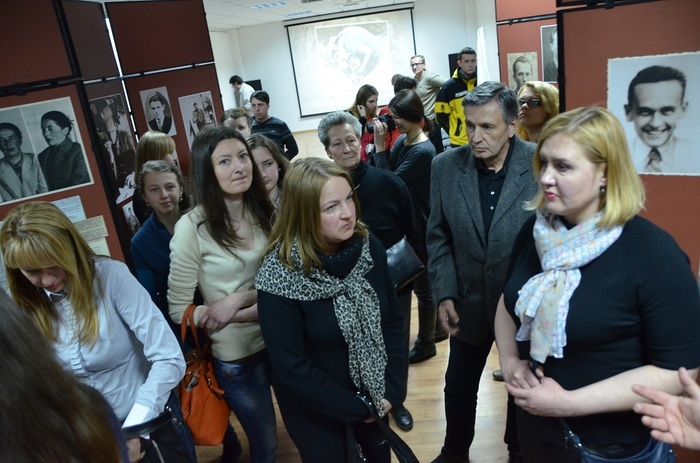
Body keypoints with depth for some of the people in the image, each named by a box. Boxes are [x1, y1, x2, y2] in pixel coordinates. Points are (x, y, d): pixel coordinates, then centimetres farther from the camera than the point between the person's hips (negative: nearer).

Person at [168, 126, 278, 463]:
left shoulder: (265, 212, -5)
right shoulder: (192, 227, -17)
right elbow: (178, 310, -14)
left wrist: (241, 298, -19)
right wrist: (257, 310, -21)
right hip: (236, 356, -3)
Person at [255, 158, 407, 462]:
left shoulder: (369, 247, -14)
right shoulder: (279, 276, -27)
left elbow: (392, 321, -5)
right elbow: (291, 367, -22)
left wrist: (393, 390, -10)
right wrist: (356, 408, -15)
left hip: (372, 392, 4)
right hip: (316, 409, -4)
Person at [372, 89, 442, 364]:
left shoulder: (422, 151, -24)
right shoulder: (402, 141, 2)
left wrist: (379, 147, -21)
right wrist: (382, 145, -9)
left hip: (418, 228, -9)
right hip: (406, 224, 9)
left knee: (422, 284, 7)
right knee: (424, 280, 23)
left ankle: (425, 344, 26)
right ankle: (437, 328, 43)